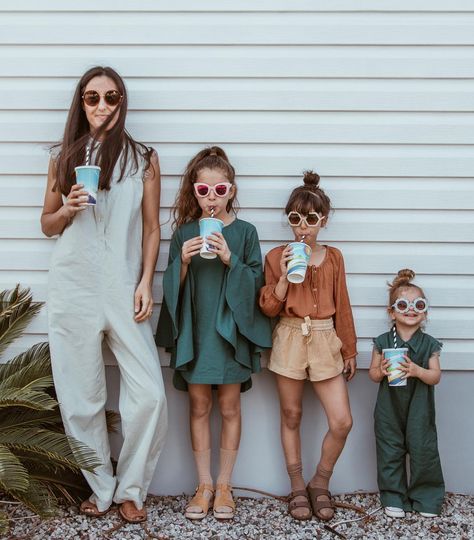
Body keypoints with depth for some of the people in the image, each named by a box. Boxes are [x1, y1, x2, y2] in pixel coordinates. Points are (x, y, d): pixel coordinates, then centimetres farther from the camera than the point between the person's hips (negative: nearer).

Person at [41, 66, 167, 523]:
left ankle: (130, 489, 14)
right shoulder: (64, 157, 9)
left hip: (124, 291, -1)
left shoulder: (143, 159, 6)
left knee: (149, 396, -6)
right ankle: (99, 488, 22)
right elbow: (47, 224, 15)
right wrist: (68, 209, -7)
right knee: (81, 399, 4)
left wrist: (146, 283, -3)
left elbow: (151, 228, 7)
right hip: (73, 290, 1)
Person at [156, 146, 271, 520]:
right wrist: (183, 261, -15)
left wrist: (229, 259, -19)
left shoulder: (245, 232, -1)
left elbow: (254, 284, -4)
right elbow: (173, 288, 4)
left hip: (230, 329, -1)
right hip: (194, 330, 2)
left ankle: (224, 486, 19)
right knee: (199, 408, 8)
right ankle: (204, 485, 20)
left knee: (229, 408, 6)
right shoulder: (184, 233, 3)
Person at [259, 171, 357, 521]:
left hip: (325, 340, 1)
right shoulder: (277, 257, 0)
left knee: (342, 421, -4)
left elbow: (342, 307, 9)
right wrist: (285, 274, -16)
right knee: (291, 416, 9)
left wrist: (349, 351, 10)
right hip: (290, 339, -1)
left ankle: (320, 483, 18)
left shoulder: (333, 257, 5)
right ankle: (297, 487, 24)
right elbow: (269, 308, -3)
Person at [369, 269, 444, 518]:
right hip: (389, 408, 0)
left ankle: (426, 497, 21)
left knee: (423, 451, 3)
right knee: (390, 452, 7)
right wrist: (381, 371, -18)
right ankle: (394, 497, 22)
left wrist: (417, 370, -23)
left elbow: (436, 377, -5)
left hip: (419, 409, 0)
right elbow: (373, 374, 4)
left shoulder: (429, 344, -2)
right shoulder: (383, 342, -2)